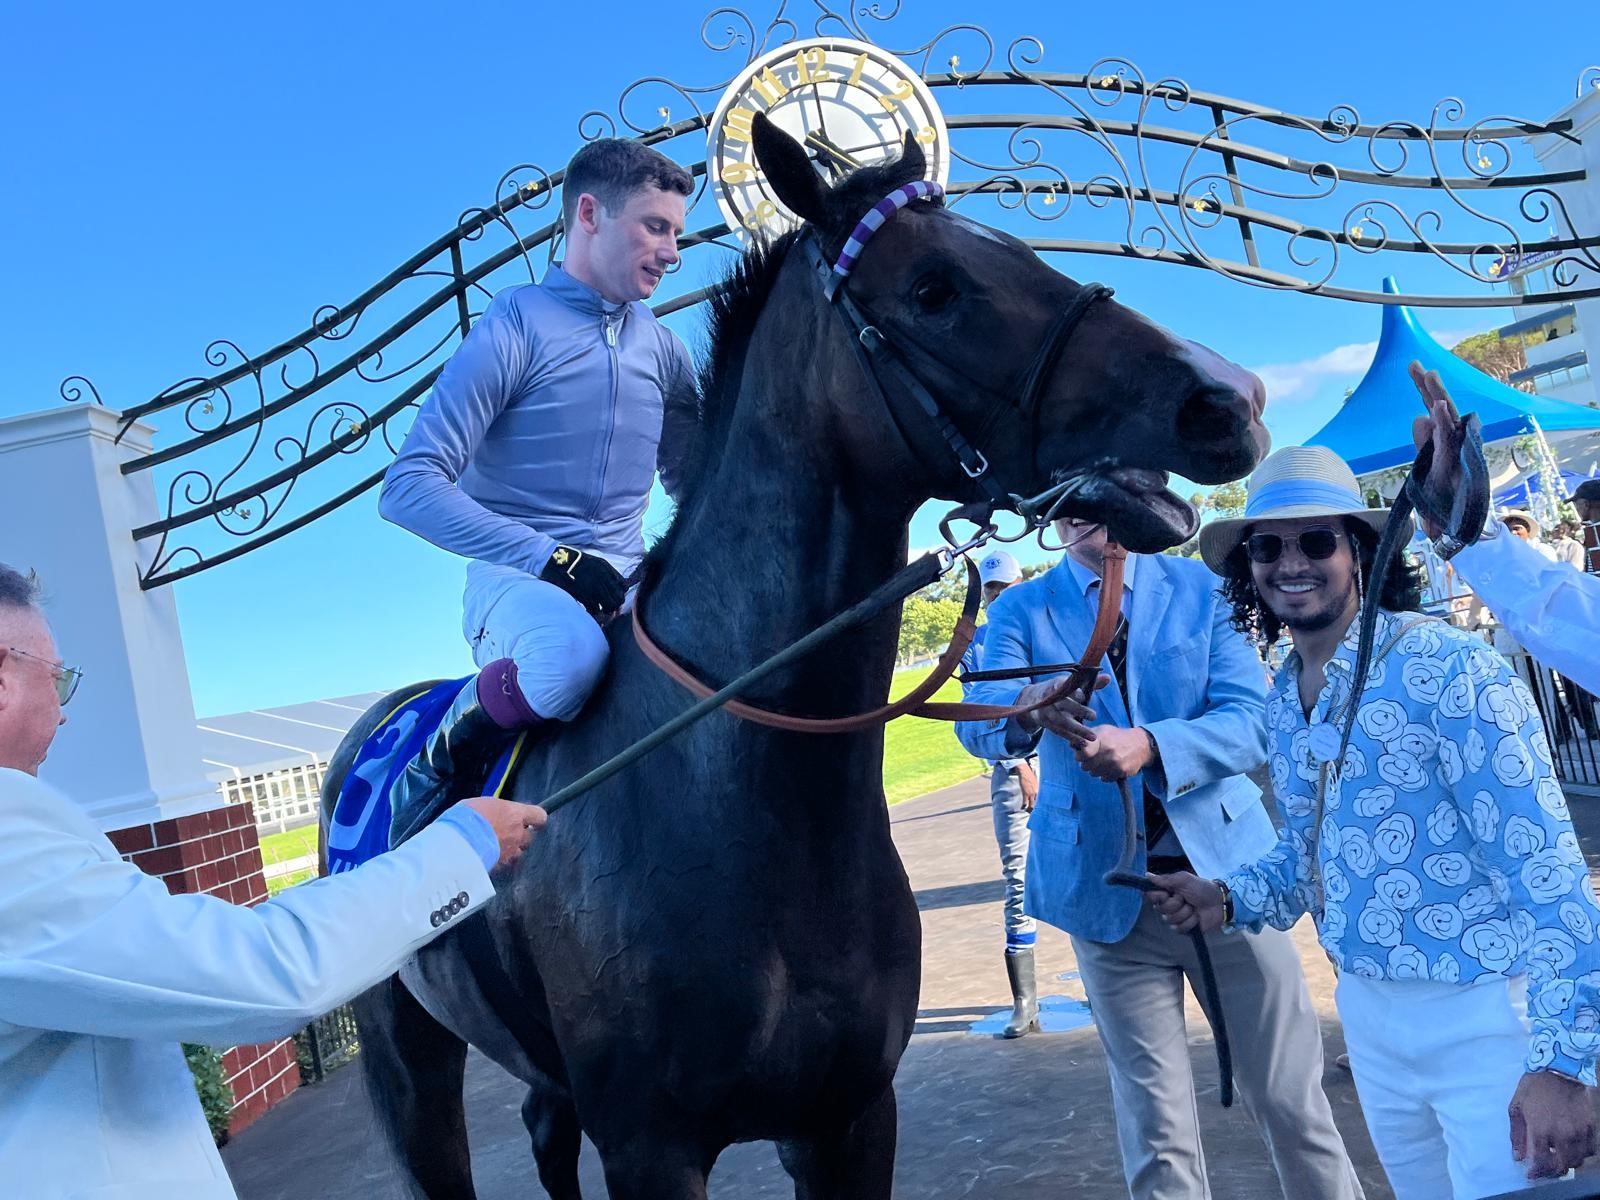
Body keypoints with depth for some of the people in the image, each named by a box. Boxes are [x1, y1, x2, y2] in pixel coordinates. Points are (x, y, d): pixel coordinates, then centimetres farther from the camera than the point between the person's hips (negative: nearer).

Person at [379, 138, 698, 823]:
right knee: (571, 656, -40)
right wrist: (549, 559, -21)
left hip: (628, 585, 6)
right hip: (520, 580, -6)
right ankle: (443, 762, -9)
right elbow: (409, 489, -12)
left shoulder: (660, 345, 15)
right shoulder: (516, 324, -4)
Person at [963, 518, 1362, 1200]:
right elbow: (981, 726, -12)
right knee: (1155, 1130, 8)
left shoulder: (1202, 589, 2)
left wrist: (1149, 745, -27)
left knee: (1291, 1104, 9)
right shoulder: (1021, 611, 3)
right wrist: (1029, 704, -35)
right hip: (1108, 893, 0)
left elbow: (1253, 721, -9)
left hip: (1227, 869, 0)